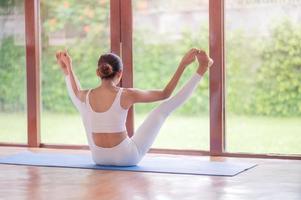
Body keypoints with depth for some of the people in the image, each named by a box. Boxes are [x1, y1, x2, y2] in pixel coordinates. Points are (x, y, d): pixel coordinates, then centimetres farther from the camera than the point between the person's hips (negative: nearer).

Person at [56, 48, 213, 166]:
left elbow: (76, 92, 21)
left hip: (99, 157, 4)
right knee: (165, 107, 2)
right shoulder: (126, 95, -18)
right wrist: (182, 65, -4)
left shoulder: (88, 95, -7)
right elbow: (165, 94, -7)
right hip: (126, 157, -4)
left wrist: (68, 69, 34)